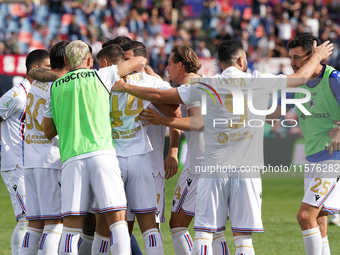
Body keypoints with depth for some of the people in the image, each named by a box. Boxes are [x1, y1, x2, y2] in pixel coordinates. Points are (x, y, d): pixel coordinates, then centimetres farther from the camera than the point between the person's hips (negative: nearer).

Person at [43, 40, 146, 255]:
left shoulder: (55, 88, 18)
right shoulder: (99, 76, 11)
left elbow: (48, 131, 26)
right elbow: (139, 62, 21)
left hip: (71, 157, 2)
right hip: (101, 153, -2)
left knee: (71, 229, 0)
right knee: (118, 220, -6)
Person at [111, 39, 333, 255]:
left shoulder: (206, 86, 3)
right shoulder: (259, 82, 3)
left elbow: (159, 96, 5)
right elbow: (301, 77, 16)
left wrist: (125, 87, 21)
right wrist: (317, 56, 36)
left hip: (214, 168, 0)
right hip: (247, 169, 0)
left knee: (204, 233, 0)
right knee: (243, 237, 0)